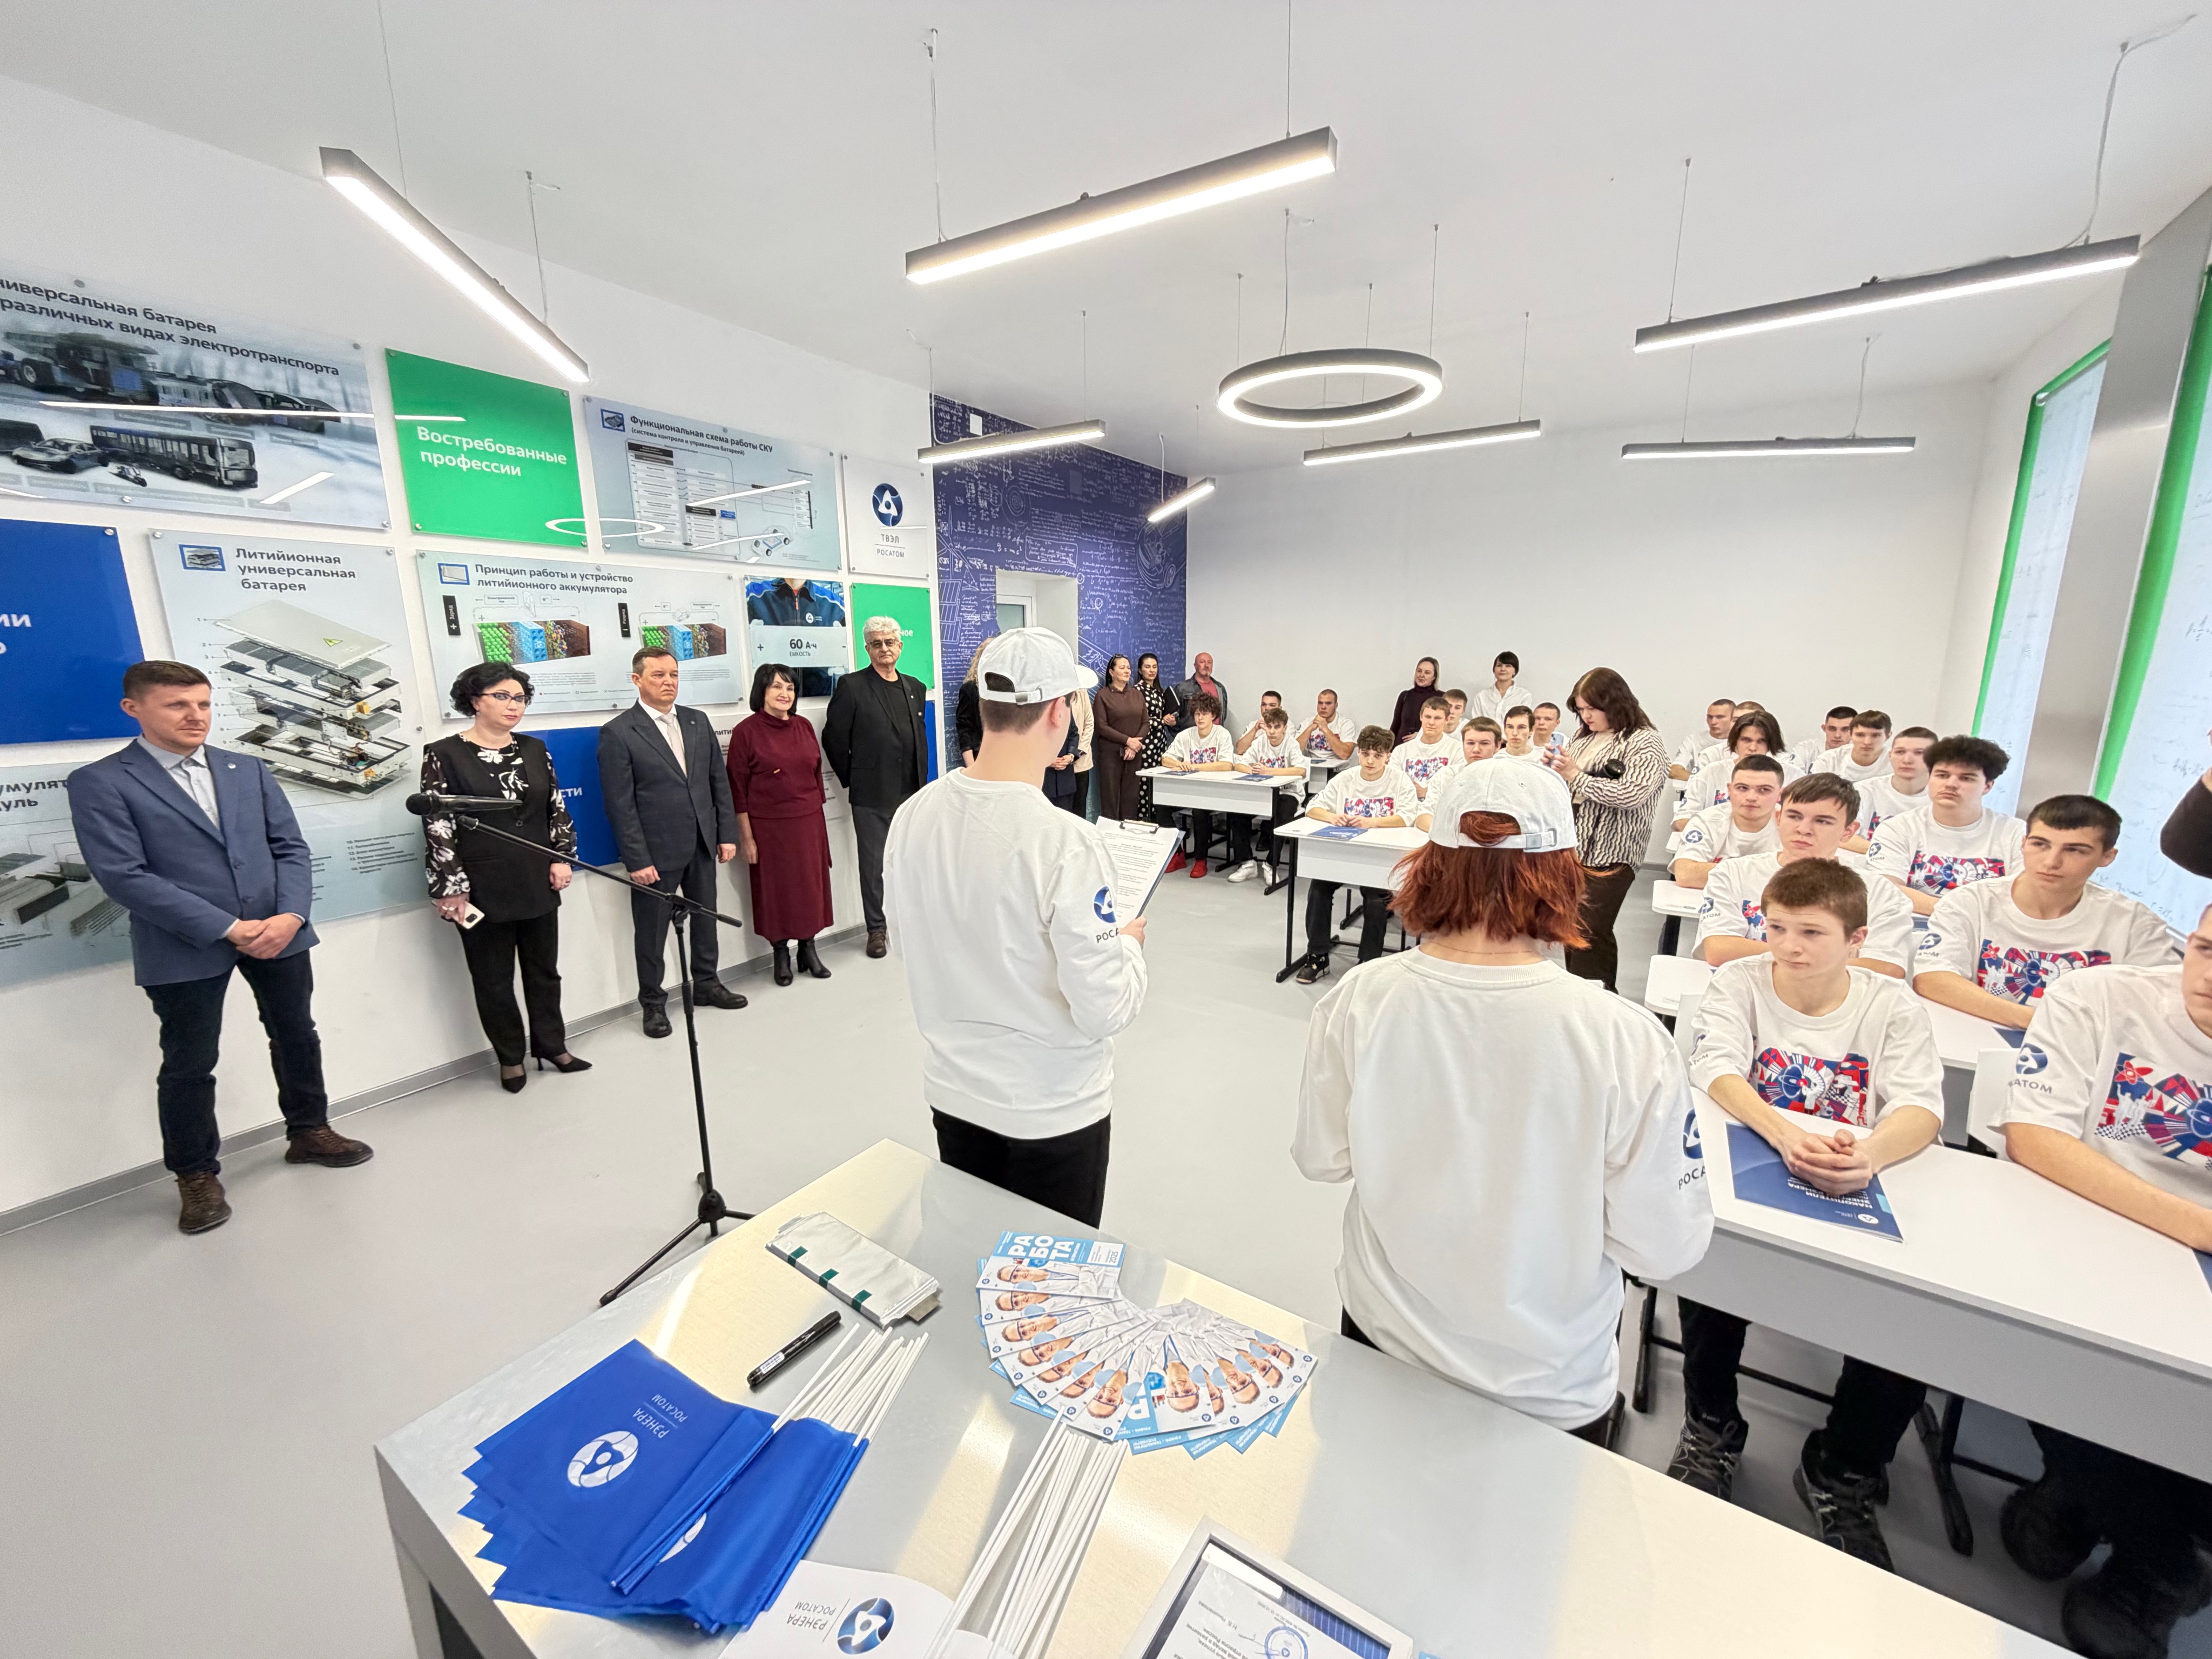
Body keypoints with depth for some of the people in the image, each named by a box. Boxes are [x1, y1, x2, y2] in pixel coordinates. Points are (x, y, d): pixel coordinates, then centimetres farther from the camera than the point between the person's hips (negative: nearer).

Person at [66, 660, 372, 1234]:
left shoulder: (248, 770, 8)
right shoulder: (99, 783, -5)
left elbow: (291, 847, 5)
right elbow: (123, 875, -13)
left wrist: (290, 915, -12)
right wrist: (228, 928, -19)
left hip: (278, 932, 4)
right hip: (186, 947, -4)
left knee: (297, 1038, 15)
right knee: (189, 1065, 9)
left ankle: (308, 1132, 34)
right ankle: (196, 1174, 27)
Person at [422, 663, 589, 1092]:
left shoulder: (534, 750, 6)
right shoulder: (444, 754, -7)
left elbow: (557, 809, 10)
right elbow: (437, 826, -9)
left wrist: (562, 858, 1)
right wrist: (451, 889, -12)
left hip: (538, 883, 4)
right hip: (483, 889, -4)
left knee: (544, 968, 14)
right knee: (494, 978, 10)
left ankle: (552, 1046, 28)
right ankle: (510, 1058, 25)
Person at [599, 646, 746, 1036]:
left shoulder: (698, 722, 7)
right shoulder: (618, 733, -9)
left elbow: (719, 782, 9)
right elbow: (620, 804, -11)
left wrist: (727, 833, 5)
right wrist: (637, 860, -14)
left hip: (702, 845, 5)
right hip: (655, 853, -5)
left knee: (706, 919, 17)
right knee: (652, 931, 8)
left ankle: (707, 983, 35)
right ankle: (652, 1002, 24)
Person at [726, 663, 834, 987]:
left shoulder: (804, 726, 6)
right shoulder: (746, 731, -7)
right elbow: (737, 789, -6)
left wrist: (819, 817, 11)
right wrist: (747, 838, -8)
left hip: (809, 823, 4)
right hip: (768, 827, -4)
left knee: (810, 885, 10)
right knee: (776, 889, 6)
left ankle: (808, 949, 25)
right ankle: (782, 955, 22)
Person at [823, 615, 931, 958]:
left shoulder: (916, 688, 11)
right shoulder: (851, 686, -4)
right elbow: (834, 738, -3)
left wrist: (922, 782, 11)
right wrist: (851, 781, 0)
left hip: (912, 792, 4)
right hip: (872, 794, -4)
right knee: (873, 862, 5)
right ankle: (876, 928, 18)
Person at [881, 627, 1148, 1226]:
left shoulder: (910, 817, -10)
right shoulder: (1067, 843, -29)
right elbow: (1103, 1012, -23)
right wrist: (1129, 944, -4)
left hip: (952, 1092, 6)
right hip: (1054, 1110, -5)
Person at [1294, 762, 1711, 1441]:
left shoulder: (1358, 1002, -24)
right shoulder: (1626, 1041, -28)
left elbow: (1321, 1159, -8)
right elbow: (1664, 1250, -14)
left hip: (1382, 1340, 1)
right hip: (1548, 1392, 0)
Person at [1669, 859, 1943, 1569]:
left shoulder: (1894, 1006, -1)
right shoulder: (1739, 983, -5)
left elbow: (1922, 1107, -15)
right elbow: (1718, 1071, -19)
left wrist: (1870, 1153, -38)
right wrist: (1787, 1136, -39)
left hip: (1855, 1191, 2)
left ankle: (1843, 1470, 13)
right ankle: (1712, 1429, 2)